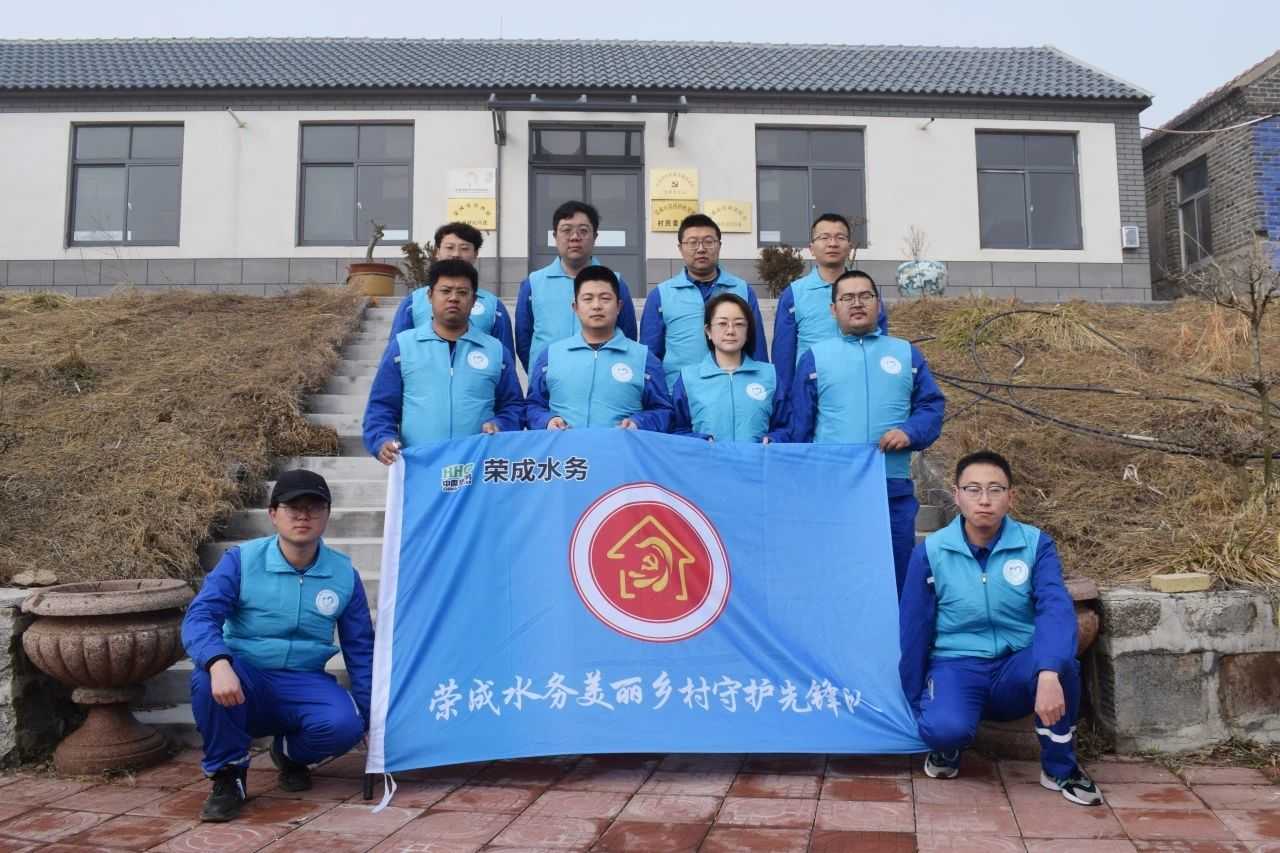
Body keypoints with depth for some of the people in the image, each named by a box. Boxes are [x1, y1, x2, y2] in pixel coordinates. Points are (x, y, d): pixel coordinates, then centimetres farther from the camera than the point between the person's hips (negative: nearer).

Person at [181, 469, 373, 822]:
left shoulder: (344, 574, 0)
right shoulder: (241, 560, -7)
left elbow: (360, 649, 7)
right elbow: (199, 617, -19)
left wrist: (372, 715, 8)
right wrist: (218, 663, -40)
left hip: (305, 685, 1)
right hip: (244, 683, -1)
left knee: (345, 724, -29)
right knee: (208, 677, -35)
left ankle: (291, 753, 9)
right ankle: (228, 774, -9)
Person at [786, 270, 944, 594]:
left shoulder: (907, 354, 14)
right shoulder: (815, 357, 9)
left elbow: (932, 406, 9)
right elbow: (799, 426, 8)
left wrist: (910, 432, -11)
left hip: (894, 490, 2)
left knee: (895, 579, 8)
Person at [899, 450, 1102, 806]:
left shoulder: (1036, 545, -6)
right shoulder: (930, 552, -7)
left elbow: (1056, 609, -23)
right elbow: (914, 632, 1)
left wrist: (1049, 673, -42)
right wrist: (914, 706, 6)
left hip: (1018, 670, 1)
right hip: (957, 667, -1)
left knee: (1058, 655, -33)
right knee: (944, 728, -34)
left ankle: (1060, 768, -6)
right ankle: (947, 747, 7)